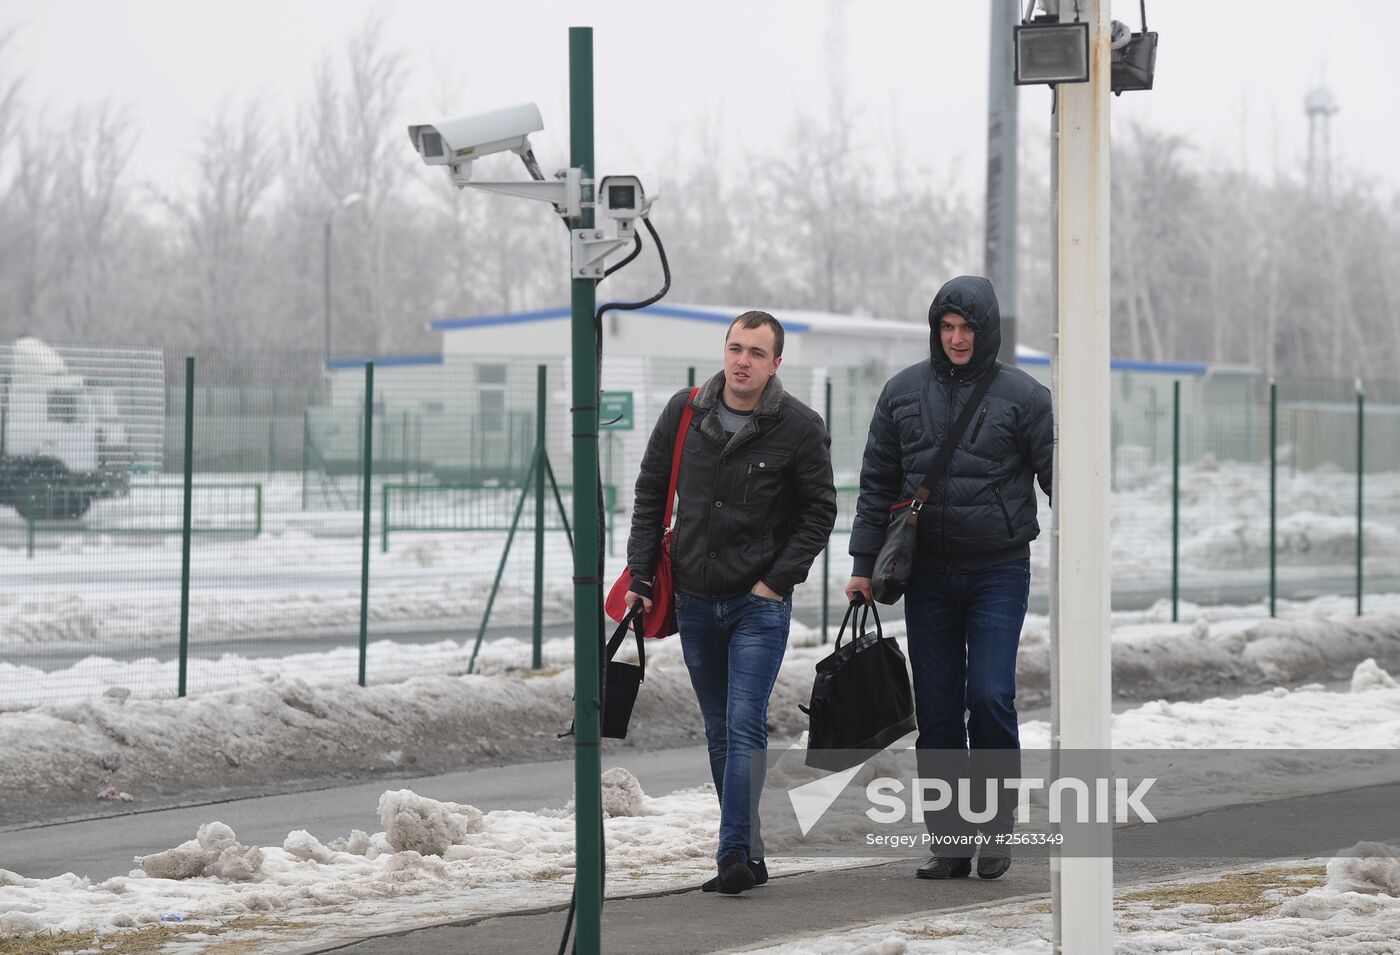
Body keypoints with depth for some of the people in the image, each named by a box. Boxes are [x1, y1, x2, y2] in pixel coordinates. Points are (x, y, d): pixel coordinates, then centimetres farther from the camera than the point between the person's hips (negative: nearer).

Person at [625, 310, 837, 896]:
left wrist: (779, 579, -10)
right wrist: (641, 575, 4)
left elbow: (819, 511, -1)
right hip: (695, 603, 5)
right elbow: (650, 493, 10)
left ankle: (734, 856, -18)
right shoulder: (684, 413, 1)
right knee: (720, 734, 11)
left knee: (745, 727, -15)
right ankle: (751, 853, 20)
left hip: (760, 604, -4)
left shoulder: (799, 428, -8)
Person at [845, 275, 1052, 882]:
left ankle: (995, 823, 6)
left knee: (990, 696, -13)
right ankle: (951, 841, 10)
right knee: (937, 709, 3)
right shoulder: (904, 393, 7)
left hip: (999, 569, -3)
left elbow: (1058, 477, 0)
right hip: (928, 574, 3)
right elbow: (877, 484, 11)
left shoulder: (1021, 396, -2)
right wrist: (863, 564, 7)